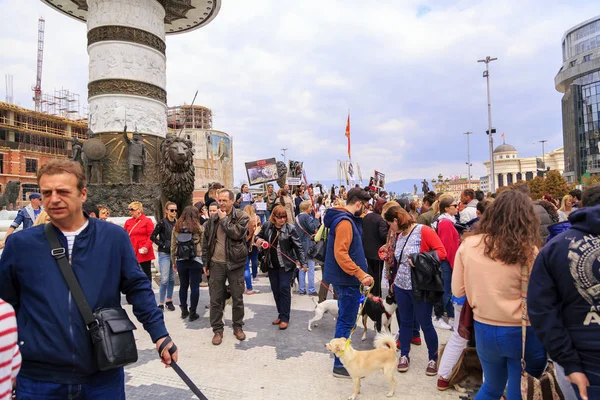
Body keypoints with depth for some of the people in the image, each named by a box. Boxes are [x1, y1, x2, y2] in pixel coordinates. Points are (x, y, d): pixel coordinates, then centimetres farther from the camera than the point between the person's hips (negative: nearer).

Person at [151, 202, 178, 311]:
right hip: (164, 254, -4)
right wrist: (163, 245, -11)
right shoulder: (162, 222, -8)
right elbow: (152, 236, -8)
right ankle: (161, 303, 5)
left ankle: (169, 301, 23)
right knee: (164, 280, -5)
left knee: (172, 279, 11)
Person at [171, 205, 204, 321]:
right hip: (195, 261, -3)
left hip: (180, 261, 4)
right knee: (194, 287, 4)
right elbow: (203, 245, -4)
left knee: (183, 286, 14)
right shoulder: (198, 228, -7)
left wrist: (174, 261, 15)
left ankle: (184, 311, 24)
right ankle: (192, 313, 9)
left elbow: (173, 246, 7)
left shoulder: (176, 227, 3)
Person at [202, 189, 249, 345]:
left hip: (235, 263, -2)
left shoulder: (242, 216, -5)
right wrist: (205, 262, 5)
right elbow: (205, 241, 8)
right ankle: (217, 329, 21)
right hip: (216, 264, 2)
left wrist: (224, 219, -13)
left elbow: (237, 233, -23)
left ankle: (238, 326, 27)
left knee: (237, 298, 9)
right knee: (215, 299, 7)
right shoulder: (213, 218, 5)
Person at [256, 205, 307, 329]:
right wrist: (258, 240, -9)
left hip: (286, 264, -4)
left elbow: (298, 247, -12)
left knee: (284, 289, -4)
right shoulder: (267, 226, -1)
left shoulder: (290, 228, -11)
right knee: (275, 290, 11)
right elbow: (258, 236, 16)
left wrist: (303, 263, -20)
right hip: (272, 264, 4)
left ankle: (285, 318, 7)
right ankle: (281, 314, 26)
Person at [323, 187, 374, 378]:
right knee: (346, 321, -1)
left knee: (345, 319, 19)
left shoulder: (346, 219, 13)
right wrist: (360, 274, -28)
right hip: (347, 279, -10)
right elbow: (340, 254, -27)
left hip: (345, 278, 10)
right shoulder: (345, 222, -19)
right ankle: (340, 365, 9)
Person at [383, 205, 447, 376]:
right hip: (401, 286, 6)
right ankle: (404, 356, 29)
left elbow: (442, 252, -16)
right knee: (405, 322, 15)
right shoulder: (400, 236, 7)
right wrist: (395, 281, 16)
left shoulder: (424, 231, -14)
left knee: (426, 324, 6)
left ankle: (433, 359, 25)